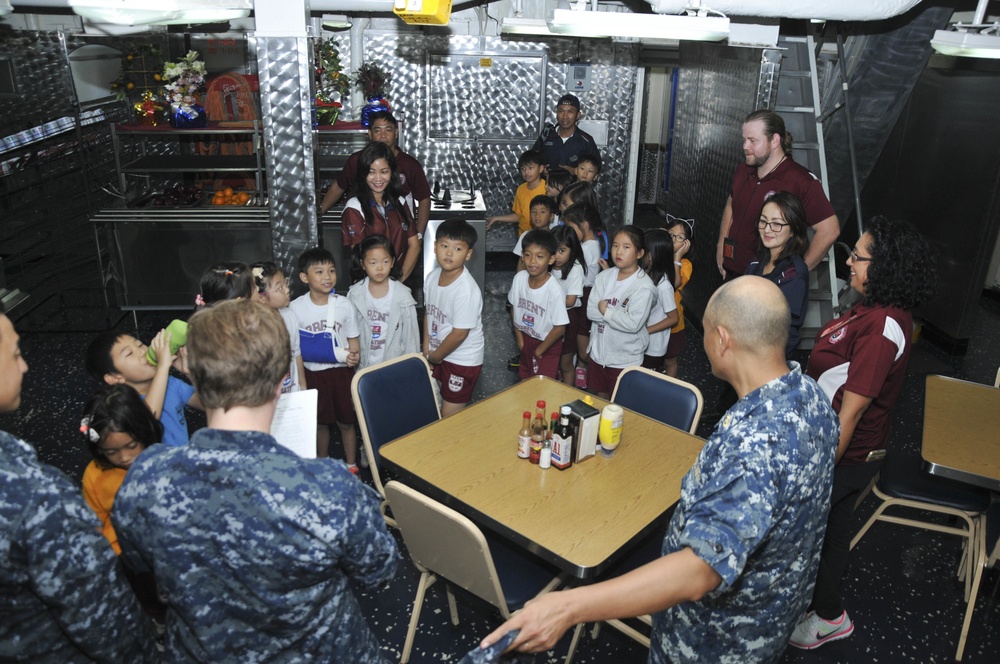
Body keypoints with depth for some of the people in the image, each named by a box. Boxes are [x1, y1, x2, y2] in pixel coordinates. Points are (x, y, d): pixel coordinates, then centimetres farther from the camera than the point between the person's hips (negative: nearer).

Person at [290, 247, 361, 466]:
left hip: (342, 371, 0)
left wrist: (353, 356, -20)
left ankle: (351, 467, 30)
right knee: (320, 423, 16)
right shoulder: (296, 308, -10)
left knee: (346, 422, 11)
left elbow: (353, 340, 0)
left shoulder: (344, 305, -7)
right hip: (313, 373, 0)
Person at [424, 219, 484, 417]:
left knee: (450, 415, 3)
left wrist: (435, 356, -10)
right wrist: (426, 351, 3)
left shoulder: (467, 290, -28)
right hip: (437, 354, 7)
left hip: (462, 360, -7)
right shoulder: (433, 276, -5)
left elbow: (459, 334, -23)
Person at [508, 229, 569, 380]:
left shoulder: (554, 290, -30)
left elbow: (559, 328, -22)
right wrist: (519, 336, 3)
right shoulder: (519, 278, -15)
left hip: (547, 344, -5)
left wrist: (540, 350, -11)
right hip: (526, 339, 5)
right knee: (525, 381, 22)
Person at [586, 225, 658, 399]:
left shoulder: (644, 287, -18)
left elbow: (633, 324, -26)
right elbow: (591, 311, -8)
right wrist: (618, 312, -20)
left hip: (625, 359, -5)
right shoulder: (604, 276, -2)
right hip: (598, 352, 5)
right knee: (600, 398, 23)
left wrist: (605, 309, -17)